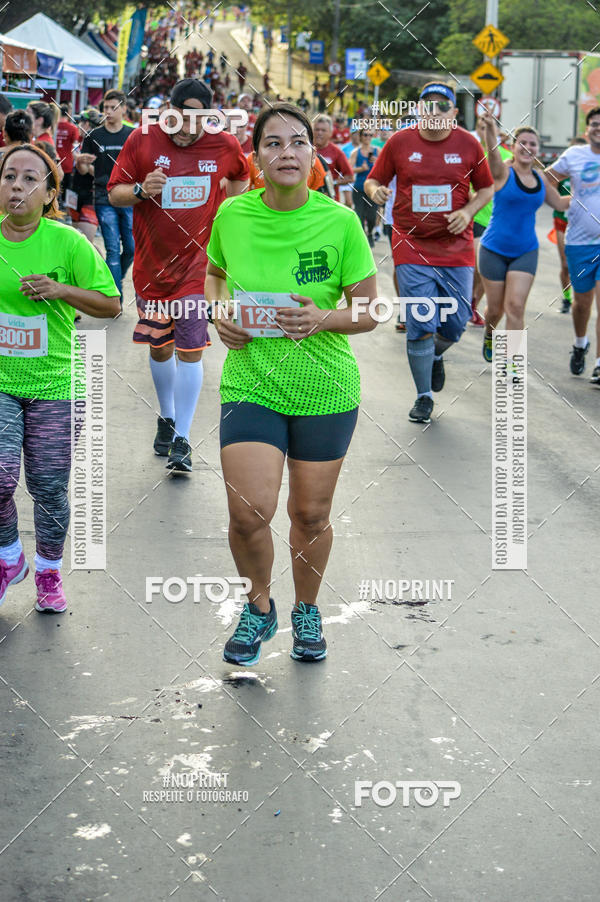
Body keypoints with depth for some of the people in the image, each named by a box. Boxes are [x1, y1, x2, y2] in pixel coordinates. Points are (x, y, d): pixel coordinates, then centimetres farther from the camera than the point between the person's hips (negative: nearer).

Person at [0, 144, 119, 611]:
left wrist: (61, 290, -17)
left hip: (54, 384, -1)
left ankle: (49, 572, 28)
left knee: (49, 487, 5)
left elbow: (111, 304, -5)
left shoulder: (68, 243, -9)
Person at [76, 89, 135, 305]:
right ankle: (116, 299, -2)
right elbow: (83, 171, 5)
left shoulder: (134, 135, 5)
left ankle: (115, 279, 30)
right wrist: (81, 162, -16)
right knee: (113, 250, -5)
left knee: (132, 248, 2)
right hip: (104, 200, -1)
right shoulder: (94, 137, 4)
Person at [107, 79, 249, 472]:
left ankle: (182, 440, -1)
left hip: (197, 266, -1)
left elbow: (241, 178, 21)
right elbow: (114, 193, -1)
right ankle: (167, 418, 37)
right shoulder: (142, 140, -6)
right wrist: (141, 190, -21)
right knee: (160, 348, 13)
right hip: (151, 266, 1)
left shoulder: (225, 146, -3)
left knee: (190, 351, -8)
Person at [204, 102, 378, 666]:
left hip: (325, 388, 0)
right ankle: (259, 606, 19)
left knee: (310, 514, 10)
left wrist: (323, 318, -23)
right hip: (249, 382, 0)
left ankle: (307, 610, 37)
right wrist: (219, 314, -3)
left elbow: (370, 311, -3)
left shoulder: (339, 221, -10)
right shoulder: (233, 215, -4)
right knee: (248, 511, -11)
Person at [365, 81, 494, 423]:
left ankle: (436, 356, 39)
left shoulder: (468, 144, 2)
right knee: (420, 325, -5)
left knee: (455, 324, 2)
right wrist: (376, 190, -15)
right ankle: (424, 397, 11)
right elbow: (374, 180, 9)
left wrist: (468, 211, -7)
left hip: (456, 248, 1)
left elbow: (487, 188, 12)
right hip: (412, 247, -1)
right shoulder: (399, 142, 0)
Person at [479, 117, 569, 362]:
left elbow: (560, 203, 23)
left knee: (515, 307, -8)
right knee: (495, 308, 8)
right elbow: (493, 152, -33)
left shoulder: (541, 180, 6)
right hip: (494, 250, -3)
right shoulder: (503, 172, -10)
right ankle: (489, 336, 42)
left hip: (525, 252, 3)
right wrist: (490, 129, -53)